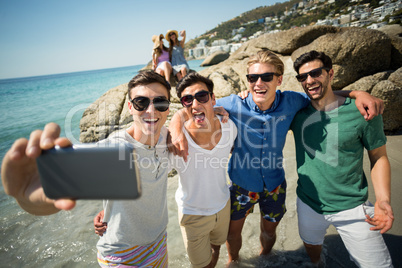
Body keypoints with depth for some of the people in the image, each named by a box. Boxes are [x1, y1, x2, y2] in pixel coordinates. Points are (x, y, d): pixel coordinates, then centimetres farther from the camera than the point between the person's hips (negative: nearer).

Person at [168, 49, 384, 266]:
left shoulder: (290, 102, -16)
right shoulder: (234, 105, -23)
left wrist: (358, 94, -15)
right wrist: (176, 129, -41)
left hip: (274, 184, 2)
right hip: (241, 183, -1)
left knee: (269, 230, 25)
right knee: (232, 231, 19)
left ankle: (265, 257, 62)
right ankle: (233, 260, 56)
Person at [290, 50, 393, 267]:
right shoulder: (297, 111, -8)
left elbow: (379, 157, -5)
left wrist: (383, 200, -17)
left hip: (351, 207, -2)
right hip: (308, 204, 3)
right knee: (311, 245, 26)